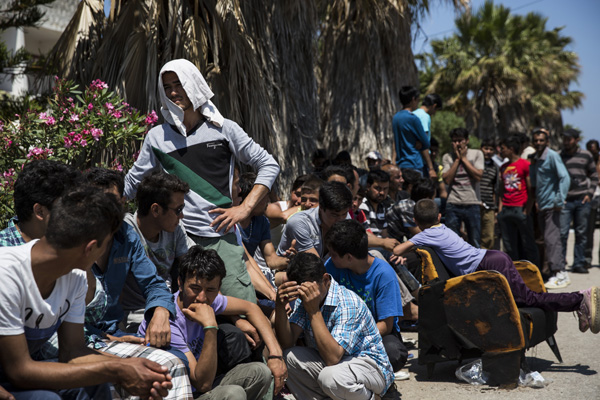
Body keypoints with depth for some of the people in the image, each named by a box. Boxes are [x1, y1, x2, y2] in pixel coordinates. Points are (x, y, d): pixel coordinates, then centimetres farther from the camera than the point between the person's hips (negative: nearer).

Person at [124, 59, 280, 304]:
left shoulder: (223, 129, 6)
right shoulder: (157, 137, 10)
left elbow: (269, 165, 9)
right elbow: (132, 182, 20)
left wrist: (245, 208, 0)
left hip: (221, 238, -1)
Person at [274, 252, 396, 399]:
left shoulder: (349, 304, -25)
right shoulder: (305, 298, -4)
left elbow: (332, 358, -34)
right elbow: (287, 343, -9)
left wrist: (314, 311, -35)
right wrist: (280, 306, -24)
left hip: (368, 364, -6)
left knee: (330, 377, -36)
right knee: (288, 357, -15)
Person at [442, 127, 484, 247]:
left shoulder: (476, 154, 7)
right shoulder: (447, 157, 8)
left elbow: (478, 176, -7)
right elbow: (447, 179, -5)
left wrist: (463, 158, -2)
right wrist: (457, 159, -2)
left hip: (472, 204, 0)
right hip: (453, 204, 1)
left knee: (475, 242, 3)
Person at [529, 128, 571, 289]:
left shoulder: (552, 156, -7)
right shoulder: (535, 158, 15)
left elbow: (565, 178, -13)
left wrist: (560, 201, -17)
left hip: (551, 205, -7)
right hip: (540, 206, 7)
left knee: (551, 238, -15)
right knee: (547, 239, 7)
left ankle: (559, 274, -17)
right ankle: (559, 273, 12)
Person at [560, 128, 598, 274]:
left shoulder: (586, 155, 8)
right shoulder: (558, 156, 5)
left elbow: (594, 176, 15)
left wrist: (590, 193, 3)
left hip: (583, 200, 2)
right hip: (565, 200, -2)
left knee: (581, 233, 6)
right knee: (562, 233, -8)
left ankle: (579, 263, 13)